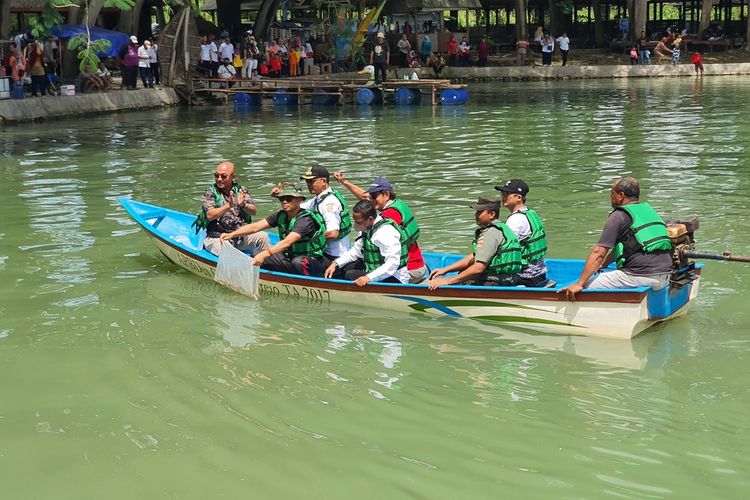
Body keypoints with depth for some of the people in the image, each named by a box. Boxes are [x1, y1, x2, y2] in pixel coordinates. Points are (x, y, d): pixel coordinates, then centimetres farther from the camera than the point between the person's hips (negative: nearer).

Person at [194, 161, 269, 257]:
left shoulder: (241, 190, 7)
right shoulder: (210, 192, -2)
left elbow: (253, 211, -1)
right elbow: (210, 215, -16)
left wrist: (243, 205, -23)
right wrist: (228, 206, -29)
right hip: (218, 237, -3)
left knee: (263, 237, -18)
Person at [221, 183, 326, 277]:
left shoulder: (306, 219, -22)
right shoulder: (281, 216, 2)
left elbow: (287, 242, -36)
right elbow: (255, 227, -2)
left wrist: (265, 254, -48)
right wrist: (231, 234, -16)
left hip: (312, 263, -7)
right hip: (289, 258, 7)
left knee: (297, 262, -41)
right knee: (256, 255, -5)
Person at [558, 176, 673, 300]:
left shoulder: (619, 216, -4)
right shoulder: (648, 210, 22)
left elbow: (598, 253, -10)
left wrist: (579, 284, -11)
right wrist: (601, 265, 35)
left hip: (642, 276, -9)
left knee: (588, 284, -5)